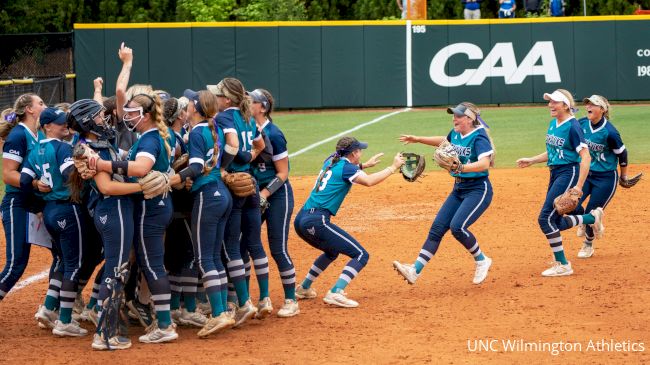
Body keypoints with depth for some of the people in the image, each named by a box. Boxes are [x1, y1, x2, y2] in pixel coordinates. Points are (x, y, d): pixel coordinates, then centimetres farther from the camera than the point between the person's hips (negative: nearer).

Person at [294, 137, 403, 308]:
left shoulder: (331, 161, 20)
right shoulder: (345, 167, -4)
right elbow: (368, 181, -20)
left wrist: (365, 165, 44)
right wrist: (393, 167, -10)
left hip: (301, 220, 9)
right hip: (316, 221, -9)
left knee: (332, 252, 36)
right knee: (361, 255, -8)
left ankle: (304, 288, 36)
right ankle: (335, 293, -24)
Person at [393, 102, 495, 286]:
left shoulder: (479, 138, -18)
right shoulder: (456, 133, 7)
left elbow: (484, 163, -34)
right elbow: (444, 141, 31)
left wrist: (461, 168, -48)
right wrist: (418, 139, 28)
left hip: (478, 190, -8)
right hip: (459, 190, 8)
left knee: (457, 226, -24)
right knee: (437, 228, -2)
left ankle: (481, 261, -1)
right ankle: (415, 271, -6)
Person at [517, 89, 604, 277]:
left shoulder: (573, 127, -16)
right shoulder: (553, 124, 10)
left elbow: (586, 157, -21)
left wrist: (579, 186, -26)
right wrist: (531, 160, 13)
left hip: (568, 173, -9)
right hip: (555, 174, 9)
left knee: (546, 218, -13)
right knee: (555, 222, 11)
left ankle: (562, 265, -5)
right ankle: (592, 217, 30)